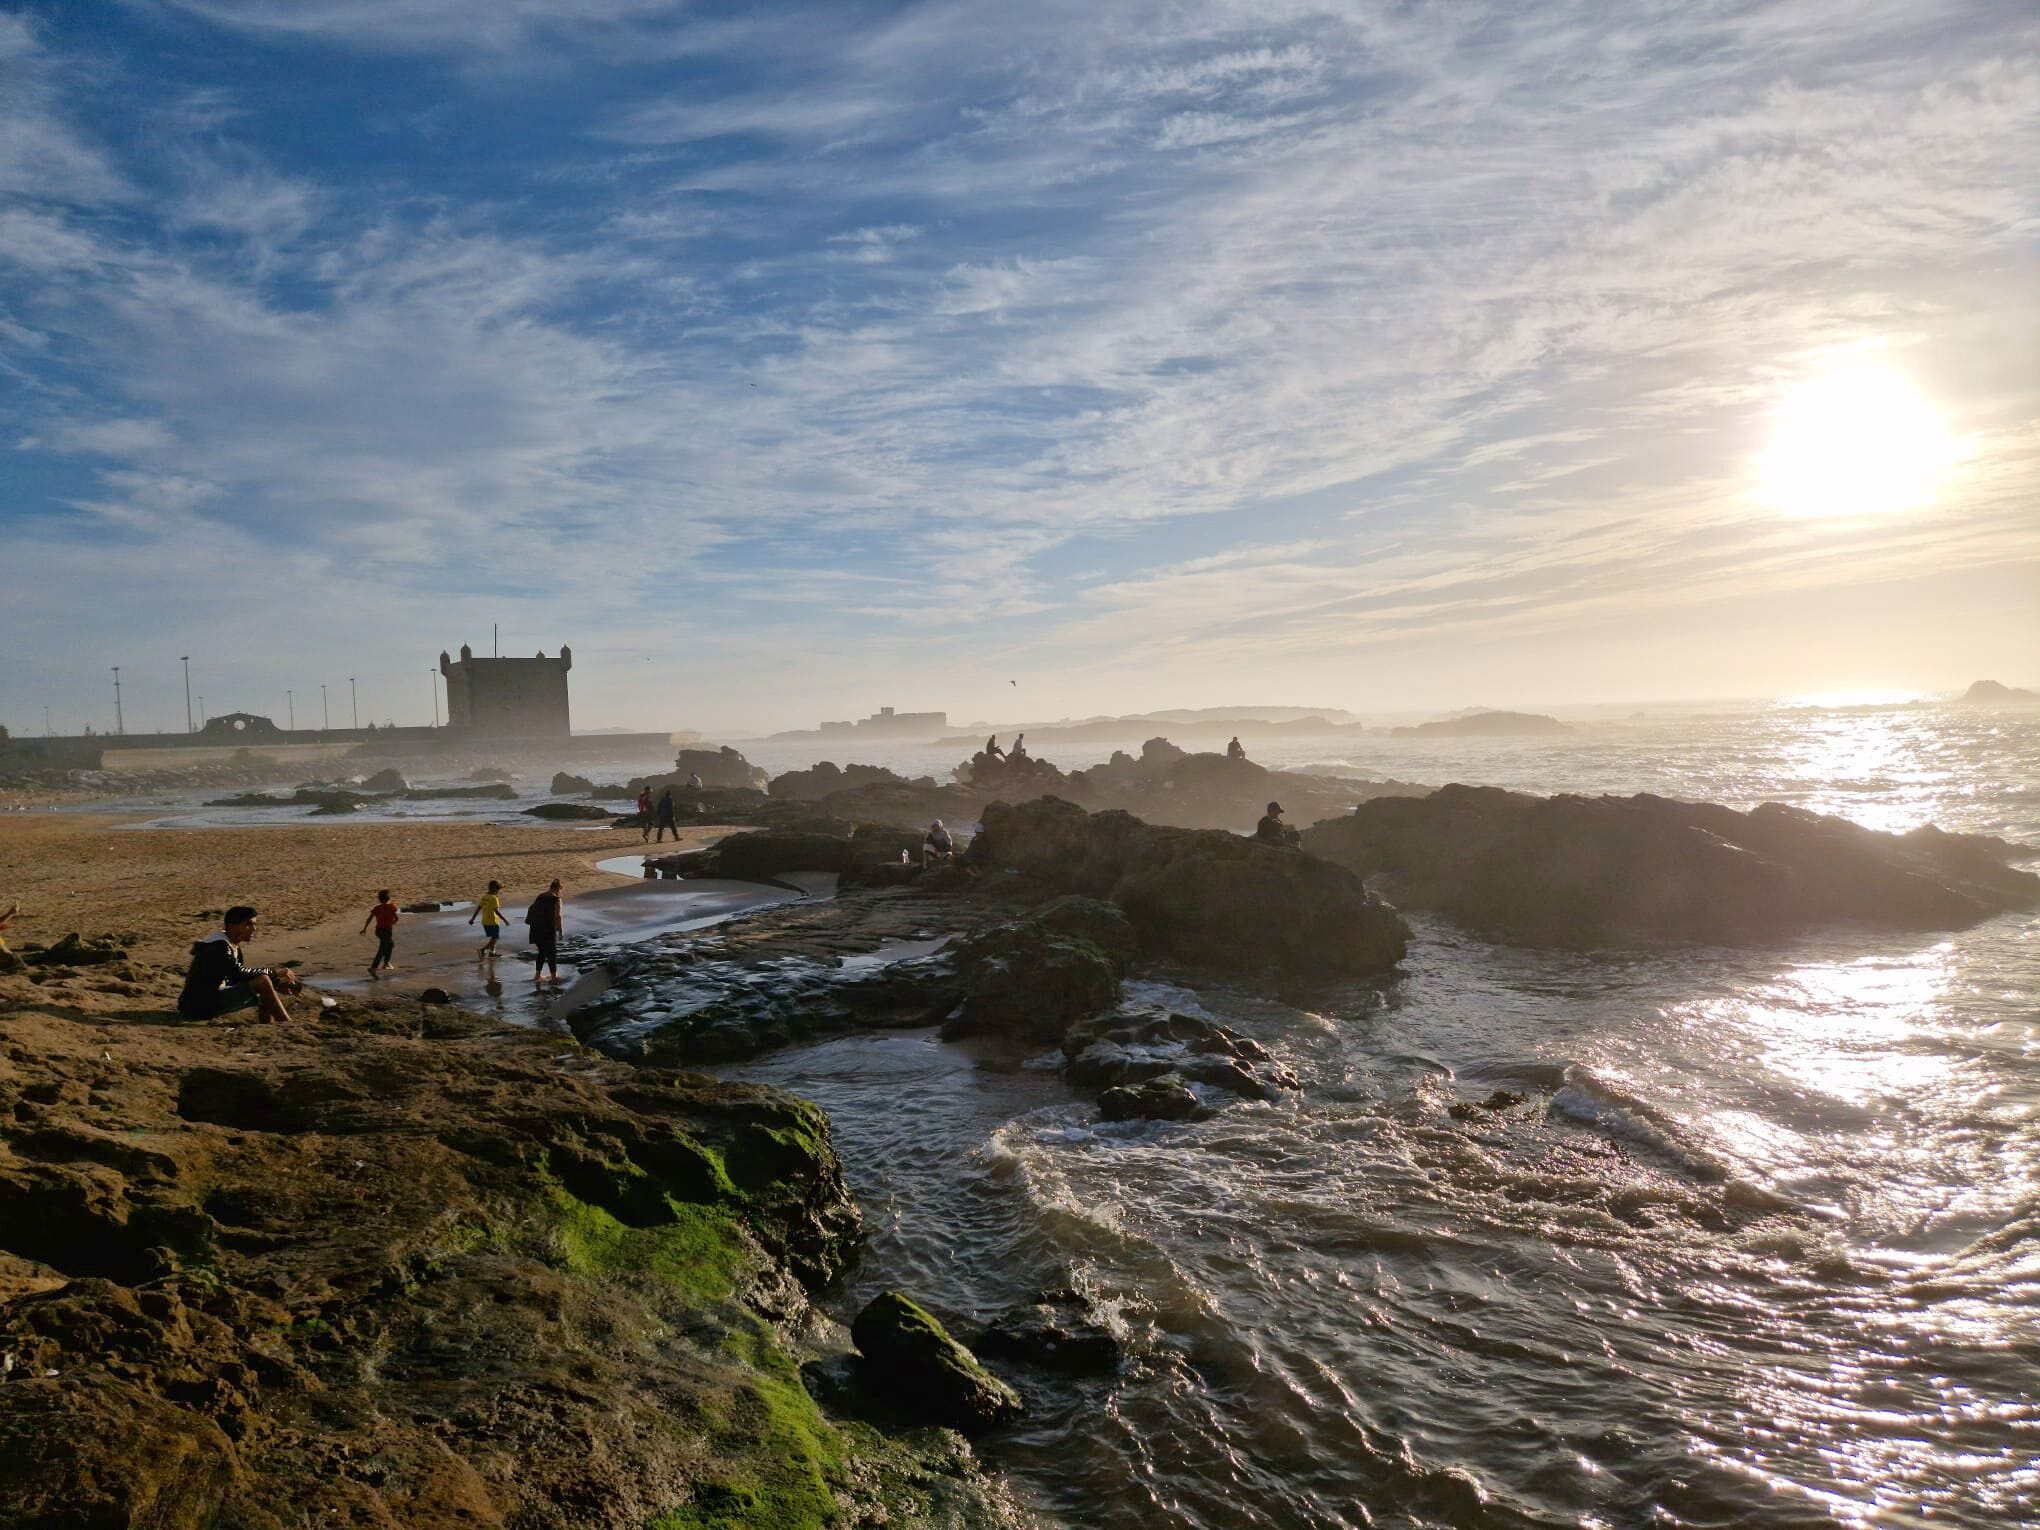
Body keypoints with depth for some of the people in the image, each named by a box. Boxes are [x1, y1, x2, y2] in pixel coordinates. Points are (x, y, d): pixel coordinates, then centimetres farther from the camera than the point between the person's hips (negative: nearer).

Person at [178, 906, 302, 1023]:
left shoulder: (234, 947, 13)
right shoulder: (219, 946, -17)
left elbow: (240, 978, 13)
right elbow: (239, 973, -28)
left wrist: (278, 984, 0)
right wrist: (274, 972, -22)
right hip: (200, 1004, -10)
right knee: (262, 981, -20)